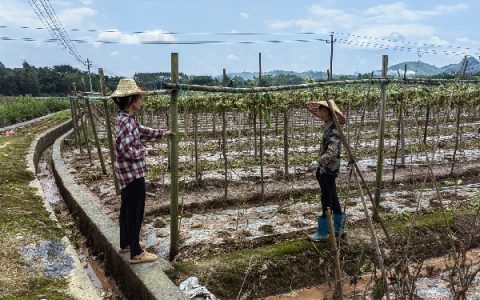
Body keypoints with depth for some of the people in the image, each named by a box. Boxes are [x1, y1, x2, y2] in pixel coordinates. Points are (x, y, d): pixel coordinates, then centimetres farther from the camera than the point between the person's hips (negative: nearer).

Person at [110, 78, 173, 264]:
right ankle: (136, 253, 9)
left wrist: (162, 134, 19)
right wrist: (142, 151, -13)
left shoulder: (124, 118, 8)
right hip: (133, 173, -10)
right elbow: (125, 149, -29)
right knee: (135, 212, -1)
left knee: (127, 208, 21)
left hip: (126, 173, 10)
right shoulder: (126, 121, -23)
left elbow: (142, 131, 21)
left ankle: (126, 243, 36)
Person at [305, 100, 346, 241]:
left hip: (329, 171, -9)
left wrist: (319, 162, -24)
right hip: (325, 170, 9)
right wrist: (319, 169, 20)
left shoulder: (333, 130, -17)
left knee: (327, 200, -2)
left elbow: (331, 152, -30)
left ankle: (323, 232, 6)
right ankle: (338, 228, 26)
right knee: (333, 199, 16)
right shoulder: (327, 128, 12)